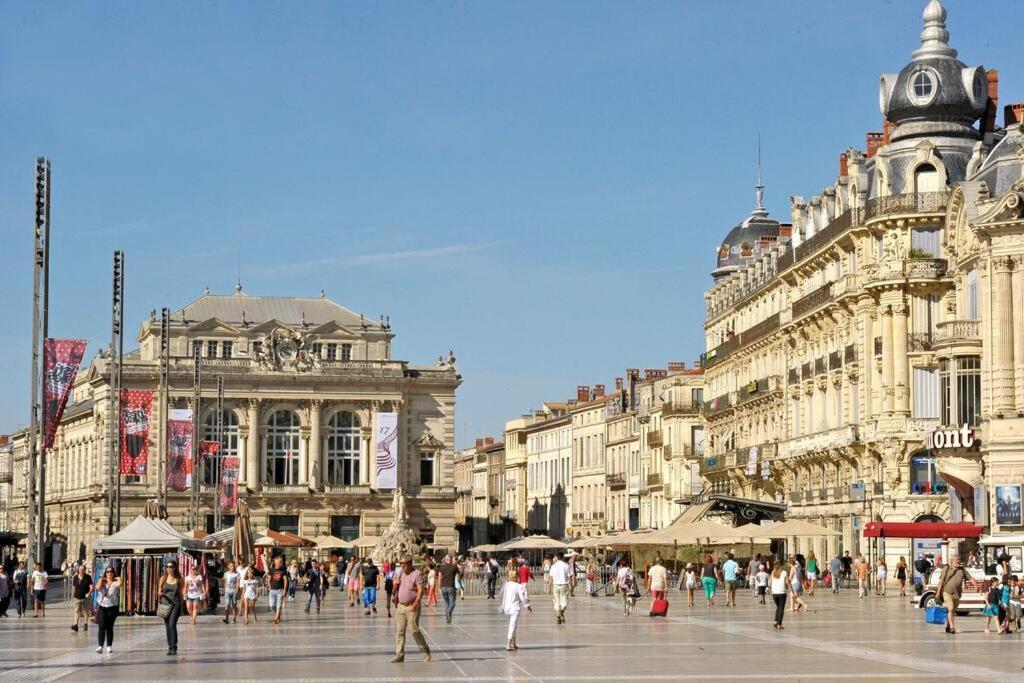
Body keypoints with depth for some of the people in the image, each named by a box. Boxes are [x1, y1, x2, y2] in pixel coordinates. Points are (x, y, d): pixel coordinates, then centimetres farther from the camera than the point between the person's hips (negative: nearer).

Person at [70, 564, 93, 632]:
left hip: (85, 597, -2)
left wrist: (89, 593, -26)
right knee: (76, 611, -7)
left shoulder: (88, 577, -6)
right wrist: (72, 597, 10)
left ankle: (85, 624, 19)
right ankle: (75, 625, -12)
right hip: (77, 597, 2)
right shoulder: (75, 577, 2)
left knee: (85, 611, 8)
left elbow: (91, 587, -9)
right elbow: (74, 588, 9)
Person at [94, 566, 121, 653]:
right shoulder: (102, 582, 7)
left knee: (109, 627, 5)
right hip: (102, 607, 1)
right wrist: (101, 578, -3)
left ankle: (109, 646, 12)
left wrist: (118, 578, -5)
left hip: (112, 607, -1)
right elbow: (98, 587, -14)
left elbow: (119, 584, -23)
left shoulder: (115, 583, 1)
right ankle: (100, 646, -12)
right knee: (102, 626, -9)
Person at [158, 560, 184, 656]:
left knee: (172, 625, -17)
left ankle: (174, 647, -16)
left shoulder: (179, 579, 1)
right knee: (167, 626, 7)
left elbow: (181, 593, 7)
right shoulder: (163, 578, 5)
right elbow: (159, 591, 10)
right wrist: (160, 593, -13)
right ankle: (170, 647, 15)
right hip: (165, 604, 3)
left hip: (176, 604, -3)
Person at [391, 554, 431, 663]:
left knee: (414, 630, -8)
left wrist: (415, 604, -22)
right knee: (399, 631, 1)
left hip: (412, 607, -6)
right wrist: (395, 584, -1)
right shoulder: (400, 574, 15)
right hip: (400, 606, 6)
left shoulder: (417, 574, -6)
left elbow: (421, 591, -13)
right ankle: (399, 655, 3)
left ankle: (425, 651, 8)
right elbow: (395, 591, 22)